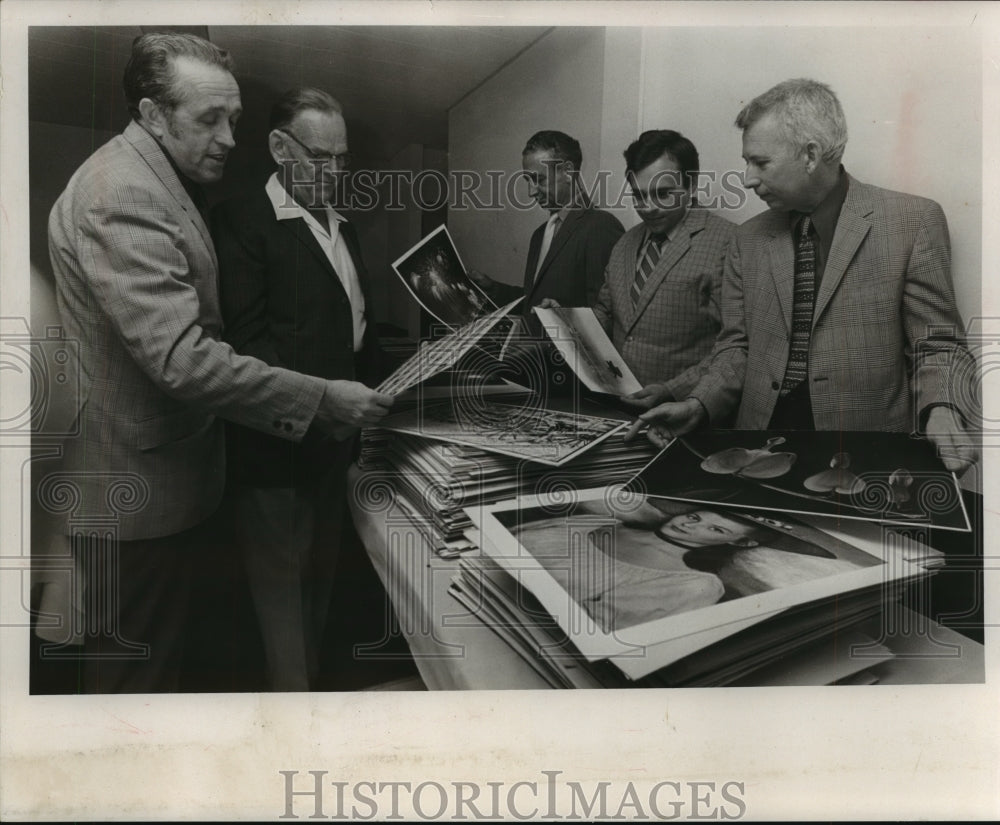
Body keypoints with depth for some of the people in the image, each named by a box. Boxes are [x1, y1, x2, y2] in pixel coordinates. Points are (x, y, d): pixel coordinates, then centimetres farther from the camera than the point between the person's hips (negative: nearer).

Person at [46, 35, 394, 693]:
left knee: (164, 651, 24)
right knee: (137, 668, 9)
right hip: (141, 484, -10)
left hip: (177, 469, 10)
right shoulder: (121, 199, -23)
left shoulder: (165, 181, 11)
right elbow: (182, 360, -31)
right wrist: (322, 399, -28)